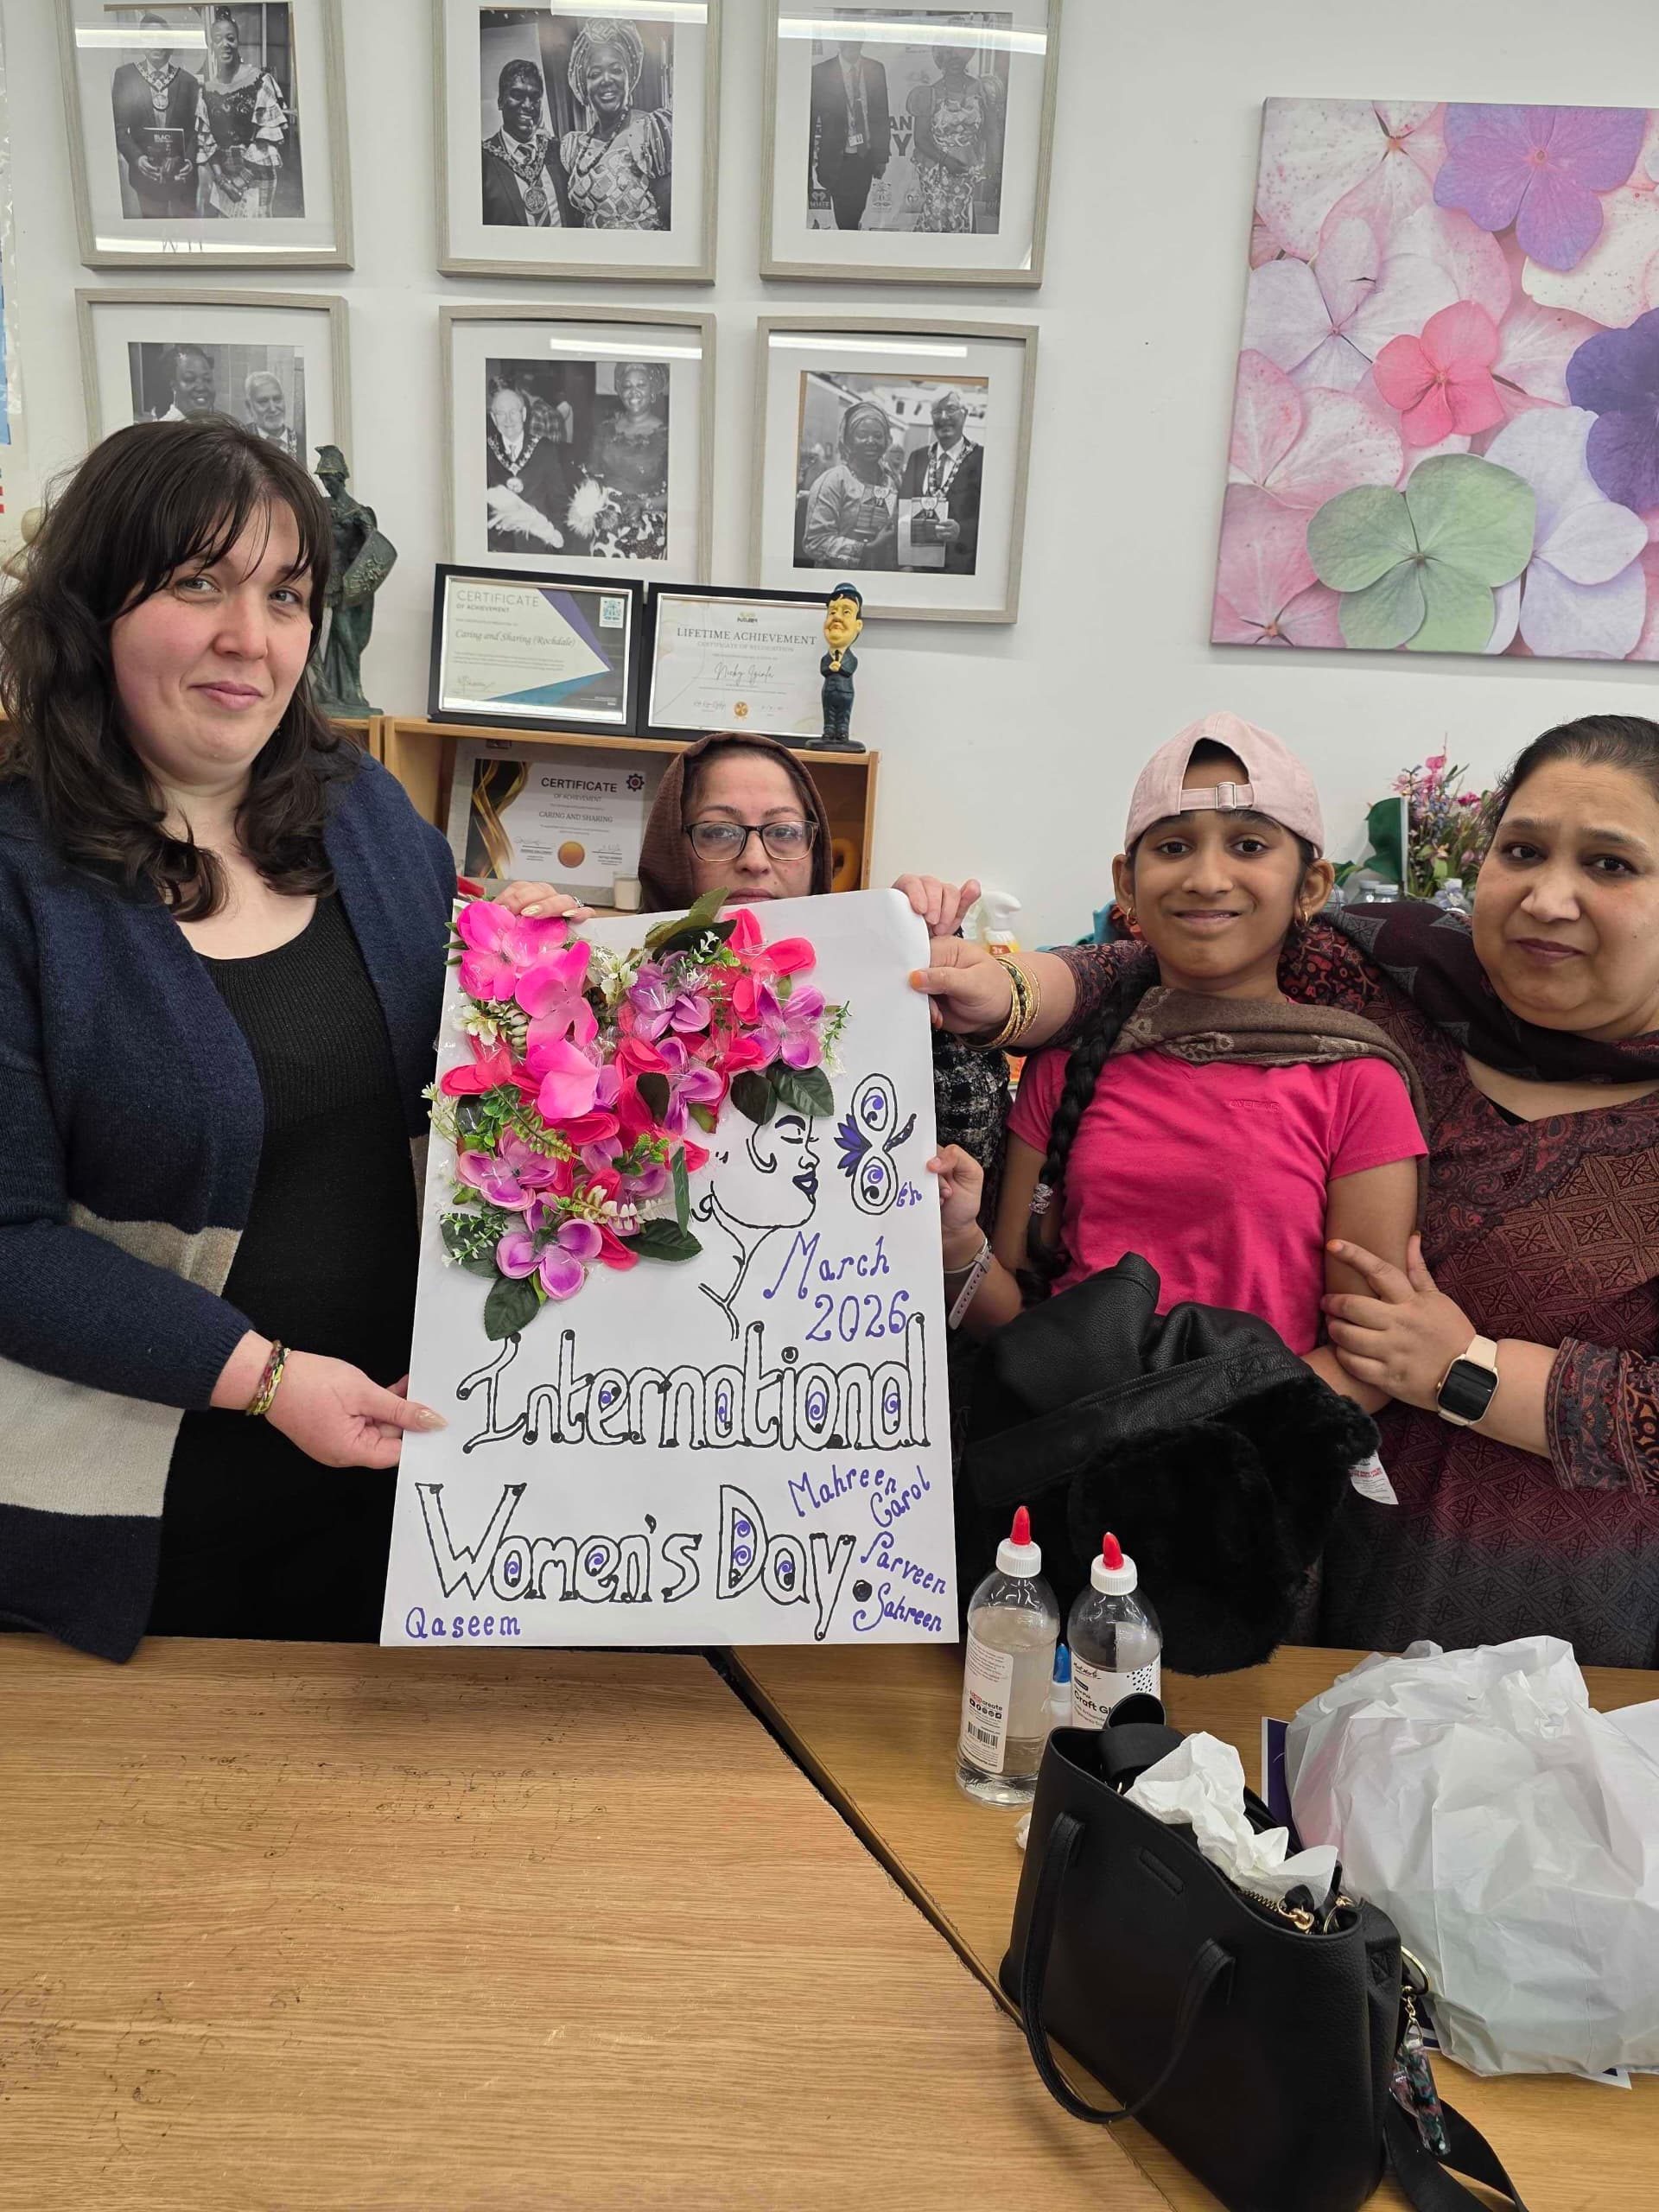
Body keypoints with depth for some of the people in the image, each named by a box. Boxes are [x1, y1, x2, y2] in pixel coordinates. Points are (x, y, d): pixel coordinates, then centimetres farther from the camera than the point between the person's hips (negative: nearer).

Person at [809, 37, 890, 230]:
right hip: (838, 160, -4)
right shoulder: (820, 73, -7)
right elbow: (811, 122, -4)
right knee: (846, 222, -4)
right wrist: (807, 170, -5)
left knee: (855, 216, 9)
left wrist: (882, 156, 8)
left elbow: (882, 117, 12)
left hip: (866, 158, 4)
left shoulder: (876, 70, 4)